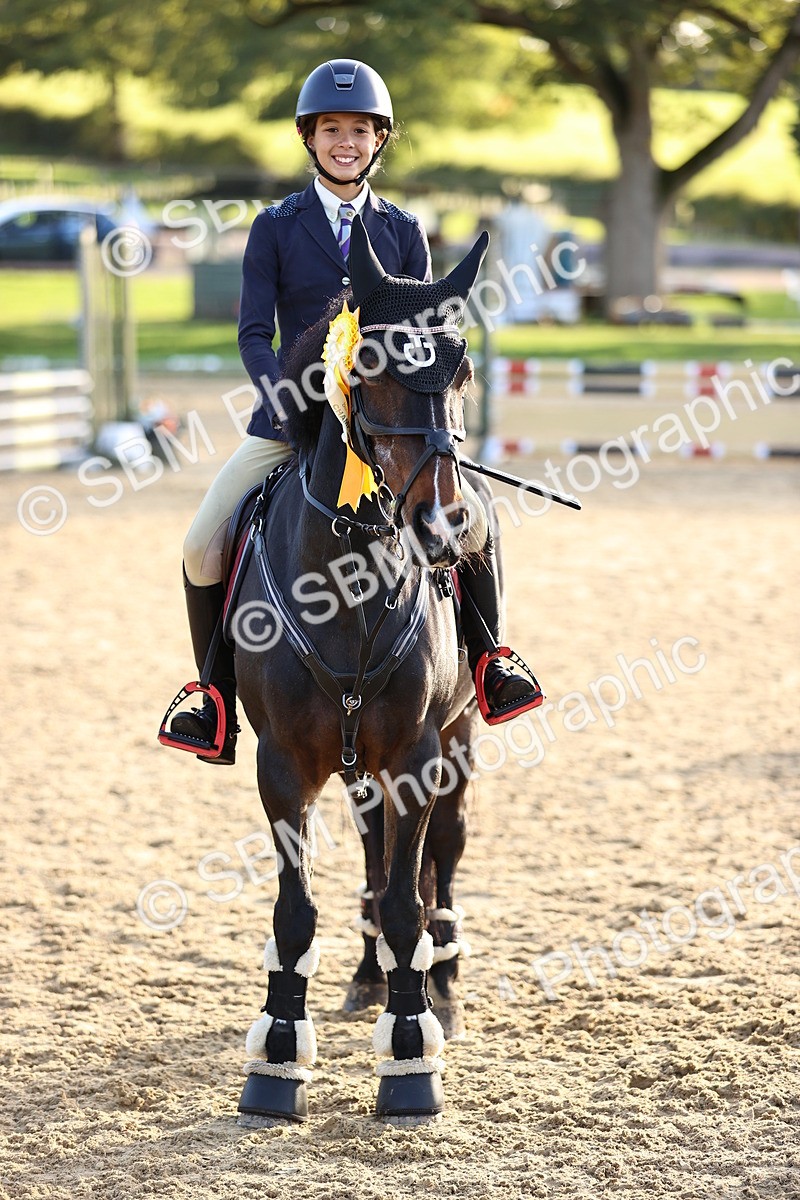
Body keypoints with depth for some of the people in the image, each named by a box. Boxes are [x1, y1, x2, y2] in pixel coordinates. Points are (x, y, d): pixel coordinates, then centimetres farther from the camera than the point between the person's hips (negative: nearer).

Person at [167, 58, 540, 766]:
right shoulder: (275, 229, 0)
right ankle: (217, 700, 2)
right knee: (203, 548, -13)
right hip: (288, 418, -1)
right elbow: (254, 333, -6)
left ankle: (488, 662, 8)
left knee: (470, 517, -14)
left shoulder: (403, 232, 5)